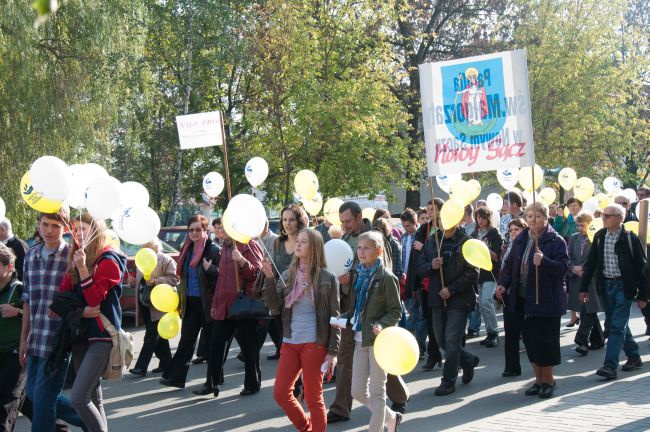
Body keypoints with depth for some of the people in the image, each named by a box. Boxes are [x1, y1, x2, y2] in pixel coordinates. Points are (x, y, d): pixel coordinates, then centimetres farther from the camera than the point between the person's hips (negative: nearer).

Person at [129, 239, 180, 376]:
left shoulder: (166, 260, -8)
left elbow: (173, 279, -16)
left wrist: (155, 282, -23)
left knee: (151, 336, -8)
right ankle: (165, 362, 23)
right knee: (158, 336, 14)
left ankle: (141, 367, -10)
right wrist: (133, 282, 4)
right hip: (145, 305, 8)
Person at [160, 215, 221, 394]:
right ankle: (176, 377, 16)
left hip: (207, 303, -6)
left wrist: (211, 269, -28)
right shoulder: (187, 250, 10)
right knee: (186, 340, 11)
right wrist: (179, 298, 17)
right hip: (191, 302, 7)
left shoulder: (214, 250, -11)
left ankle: (211, 383, 9)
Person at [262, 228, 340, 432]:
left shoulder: (327, 277, -5)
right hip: (290, 342, 5)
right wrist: (269, 278, -16)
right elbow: (274, 304, -2)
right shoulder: (289, 274, 7)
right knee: (280, 393, 5)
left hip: (314, 344, -5)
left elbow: (335, 316, -4)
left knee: (313, 398, 2)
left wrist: (333, 352, -8)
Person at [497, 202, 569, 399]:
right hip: (524, 299, 6)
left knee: (545, 340, -2)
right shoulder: (520, 240, 10)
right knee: (530, 340, 10)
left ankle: (548, 380, 15)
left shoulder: (556, 241, -8)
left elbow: (563, 267, -17)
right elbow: (510, 264, 16)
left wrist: (543, 262, -33)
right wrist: (503, 283, 1)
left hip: (546, 300, -6)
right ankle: (539, 379, 23)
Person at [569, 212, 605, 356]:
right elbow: (568, 258, 11)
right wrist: (573, 268, -7)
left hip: (591, 279, -6)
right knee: (590, 312, 14)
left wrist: (582, 268, -12)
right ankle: (597, 340, 25)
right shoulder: (574, 238, 11)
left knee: (587, 311, -10)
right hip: (577, 279, 6)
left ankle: (582, 341, -13)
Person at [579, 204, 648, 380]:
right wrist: (584, 287, 5)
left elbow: (641, 266, -7)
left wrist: (642, 295, -8)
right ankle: (634, 357, 29)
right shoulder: (599, 236, 4)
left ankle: (610, 366, -12)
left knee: (617, 326, -10)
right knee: (612, 324, 13)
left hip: (624, 286, -6)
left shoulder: (630, 238, -10)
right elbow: (591, 262, 9)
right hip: (606, 285, 6)